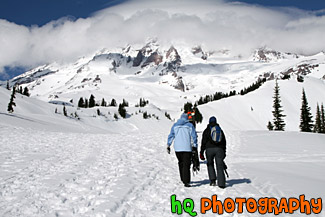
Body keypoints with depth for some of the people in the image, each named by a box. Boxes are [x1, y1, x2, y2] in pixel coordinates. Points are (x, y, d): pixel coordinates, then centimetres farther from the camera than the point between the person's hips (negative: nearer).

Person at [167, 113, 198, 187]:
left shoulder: (175, 125, 9)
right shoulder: (190, 125, 2)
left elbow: (171, 136, 9)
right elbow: (194, 136, 0)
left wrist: (168, 146, 13)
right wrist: (195, 146, 6)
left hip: (177, 148, 3)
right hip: (187, 148, -3)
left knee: (181, 163, 19)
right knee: (186, 164, -4)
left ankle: (183, 179, 26)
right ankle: (186, 182, -13)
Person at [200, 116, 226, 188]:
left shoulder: (207, 130, 6)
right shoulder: (220, 130, 17)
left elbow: (203, 142, 0)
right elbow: (224, 142, 18)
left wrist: (201, 152, 1)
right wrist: (224, 152, 24)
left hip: (209, 149, -2)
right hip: (219, 149, 2)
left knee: (210, 164, 17)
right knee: (220, 166, 2)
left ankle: (212, 180, 3)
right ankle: (221, 183, -5)